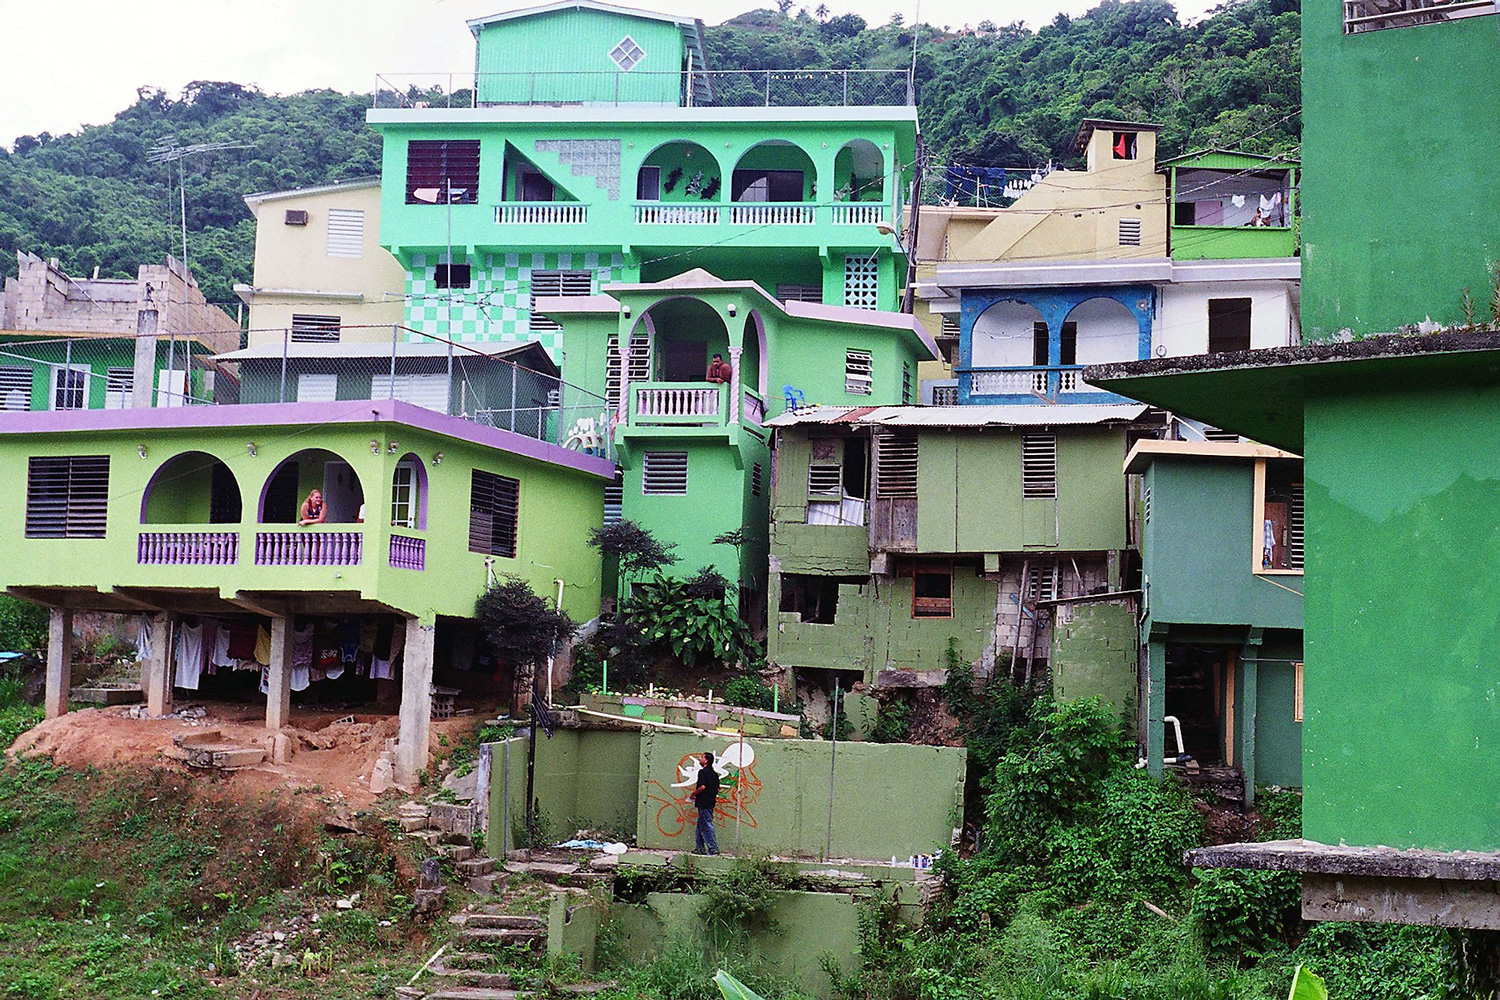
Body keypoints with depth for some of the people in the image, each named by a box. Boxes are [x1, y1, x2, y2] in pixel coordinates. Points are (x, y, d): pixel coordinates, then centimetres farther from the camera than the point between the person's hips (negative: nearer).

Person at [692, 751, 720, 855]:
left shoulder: (703, 772, -13)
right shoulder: (714, 773, 13)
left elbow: (702, 787, -24)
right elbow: (717, 789, 18)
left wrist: (694, 794, -7)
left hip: (704, 803, -9)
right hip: (711, 802, 9)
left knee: (706, 826, -6)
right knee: (701, 825, 16)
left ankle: (713, 849, -7)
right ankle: (699, 848, 19)